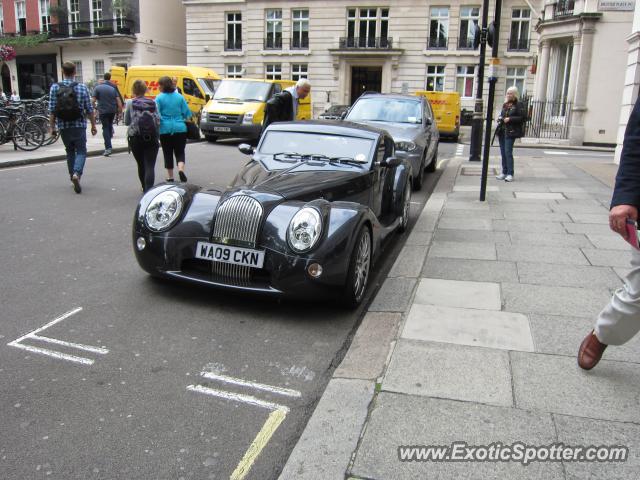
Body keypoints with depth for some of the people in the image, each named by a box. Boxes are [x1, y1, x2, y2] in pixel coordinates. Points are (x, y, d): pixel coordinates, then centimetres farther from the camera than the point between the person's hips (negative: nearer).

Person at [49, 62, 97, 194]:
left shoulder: (55, 87, -2)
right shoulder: (82, 87, -5)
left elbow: (52, 110, -2)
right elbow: (89, 109, -2)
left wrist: (52, 126, 6)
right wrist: (93, 125, 7)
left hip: (63, 126, 2)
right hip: (79, 125, -2)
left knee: (70, 151, 18)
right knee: (81, 151, 3)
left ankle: (73, 176, 22)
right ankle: (76, 174, -20)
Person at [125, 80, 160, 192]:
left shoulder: (130, 103, -1)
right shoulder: (152, 103, 3)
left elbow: (126, 122, 6)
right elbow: (158, 121, 2)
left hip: (135, 138, 0)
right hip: (152, 138, 0)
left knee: (141, 165, 17)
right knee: (150, 166, -6)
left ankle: (145, 188, 32)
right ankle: (149, 190, -21)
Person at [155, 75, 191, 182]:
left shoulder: (159, 98, -5)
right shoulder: (179, 97, 4)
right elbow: (187, 113, 5)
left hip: (165, 129, -1)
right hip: (180, 128, 2)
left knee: (168, 153, 9)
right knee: (180, 152, 8)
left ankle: (170, 176, 14)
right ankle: (181, 169, -18)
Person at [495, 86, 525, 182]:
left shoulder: (519, 105, -4)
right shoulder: (505, 104, 16)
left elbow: (522, 118, -10)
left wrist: (510, 119, -17)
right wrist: (500, 118, 8)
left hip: (510, 132, -7)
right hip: (502, 131, 7)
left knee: (508, 152, -12)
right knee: (503, 152, 9)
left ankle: (510, 174, -10)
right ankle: (504, 172, 16)